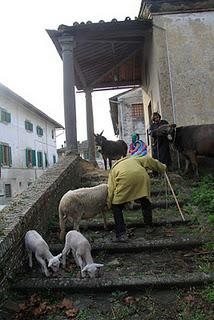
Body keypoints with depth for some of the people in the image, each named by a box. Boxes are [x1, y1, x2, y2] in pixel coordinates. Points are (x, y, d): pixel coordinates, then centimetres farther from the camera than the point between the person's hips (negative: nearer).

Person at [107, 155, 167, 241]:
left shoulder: (113, 169, 32)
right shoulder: (133, 159, 41)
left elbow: (110, 189, 19)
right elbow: (148, 160, 30)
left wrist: (109, 206, 22)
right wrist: (162, 167, 43)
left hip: (125, 179, -2)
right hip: (142, 177, 3)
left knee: (116, 207, 13)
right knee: (146, 203, 25)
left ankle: (121, 234, 8)